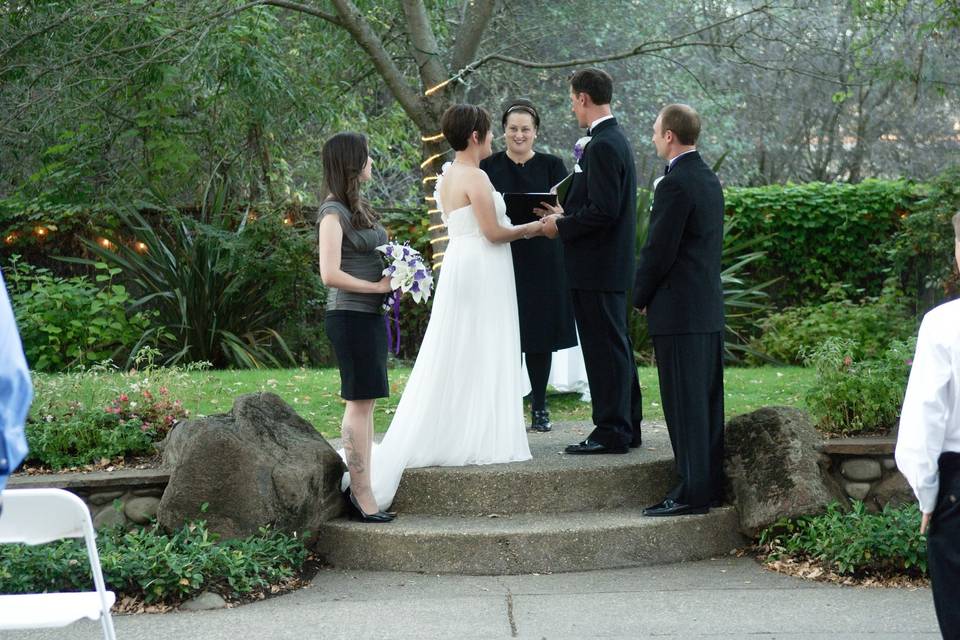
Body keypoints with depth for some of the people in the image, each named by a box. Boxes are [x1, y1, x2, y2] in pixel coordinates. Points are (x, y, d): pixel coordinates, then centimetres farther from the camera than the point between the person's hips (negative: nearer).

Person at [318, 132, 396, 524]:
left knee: (366, 403, 10)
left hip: (370, 315, 9)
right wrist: (378, 286, -15)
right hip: (350, 316, -9)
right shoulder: (334, 212, -12)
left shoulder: (358, 208, 16)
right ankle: (362, 495, -5)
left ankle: (360, 488, 15)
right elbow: (330, 274, -19)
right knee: (359, 403, -8)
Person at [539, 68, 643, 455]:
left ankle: (611, 433, -1)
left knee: (605, 349, -5)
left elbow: (603, 211, -24)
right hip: (613, 265, 10)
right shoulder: (616, 140, 14)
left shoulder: (601, 147, -18)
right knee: (616, 347, 15)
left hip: (596, 268, -10)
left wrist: (560, 227, -12)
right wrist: (565, 215, 13)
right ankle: (627, 427, 22)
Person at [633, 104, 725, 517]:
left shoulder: (675, 184, -15)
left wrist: (642, 297, -1)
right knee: (707, 401, 12)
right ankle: (711, 483, 17)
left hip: (679, 310, -9)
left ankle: (692, 491, -5)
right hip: (709, 307, 9)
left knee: (684, 402, -7)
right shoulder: (709, 179, 14)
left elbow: (659, 250, -17)